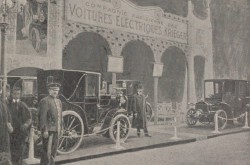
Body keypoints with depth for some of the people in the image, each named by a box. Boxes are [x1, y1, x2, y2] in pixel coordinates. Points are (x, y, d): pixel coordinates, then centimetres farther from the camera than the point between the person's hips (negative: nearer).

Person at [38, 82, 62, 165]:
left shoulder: (59, 101, 16)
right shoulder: (45, 101, -9)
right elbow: (42, 117, -15)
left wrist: (60, 128, 15)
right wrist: (44, 130, -20)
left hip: (56, 130, 8)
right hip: (48, 130, -8)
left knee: (54, 151, 14)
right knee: (47, 151, -5)